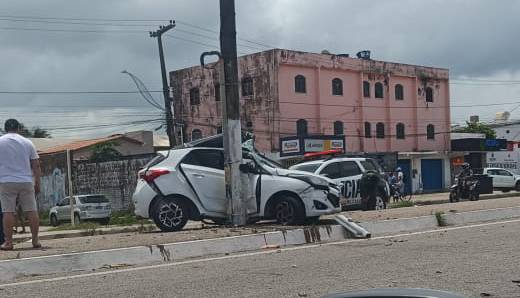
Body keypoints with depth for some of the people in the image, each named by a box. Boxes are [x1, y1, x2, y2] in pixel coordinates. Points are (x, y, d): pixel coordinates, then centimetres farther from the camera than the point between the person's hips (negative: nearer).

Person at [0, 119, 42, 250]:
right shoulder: (27, 143, 7)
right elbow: (36, 166, 6)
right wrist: (37, 183, 11)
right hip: (26, 182, 1)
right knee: (31, 211, 5)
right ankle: (35, 240, 6)